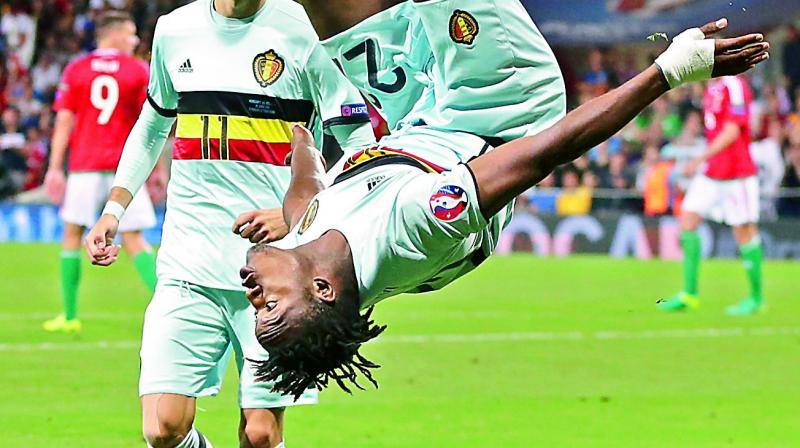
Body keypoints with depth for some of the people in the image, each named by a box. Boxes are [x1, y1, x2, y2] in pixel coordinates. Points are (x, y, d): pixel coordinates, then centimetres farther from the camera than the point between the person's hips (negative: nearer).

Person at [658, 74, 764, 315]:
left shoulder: (734, 86, -16)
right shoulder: (712, 87, 11)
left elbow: (732, 132, -21)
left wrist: (700, 159, -23)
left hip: (736, 173, -9)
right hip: (711, 170, 9)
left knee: (744, 231, -1)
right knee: (688, 219, 1)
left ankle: (756, 297, 11)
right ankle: (689, 293, 5)